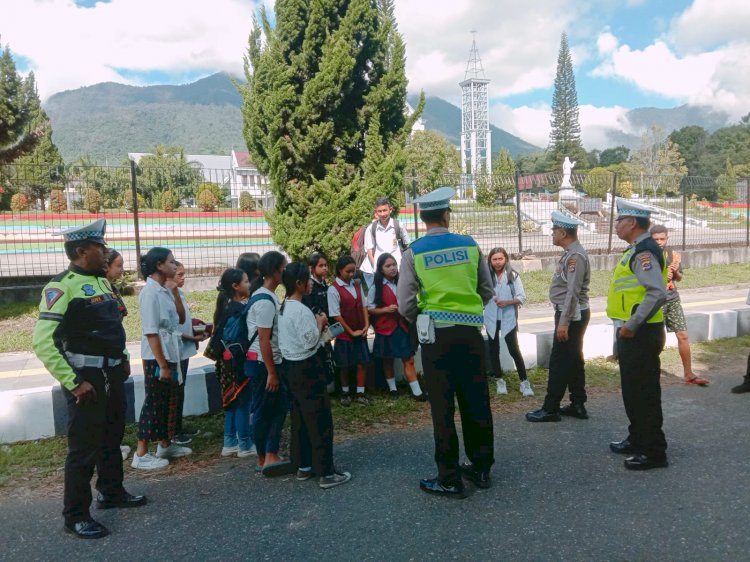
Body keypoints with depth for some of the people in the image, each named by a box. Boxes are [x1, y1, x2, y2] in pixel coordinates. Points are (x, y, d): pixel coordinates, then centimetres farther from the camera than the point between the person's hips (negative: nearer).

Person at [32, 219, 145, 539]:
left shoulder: (102, 282, 9)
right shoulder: (61, 287, -18)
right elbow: (42, 341, -24)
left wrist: (123, 357, 15)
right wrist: (73, 383, -23)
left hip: (112, 373, 8)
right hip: (86, 378, -8)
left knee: (112, 437, 20)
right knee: (84, 446, 2)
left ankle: (111, 492, 39)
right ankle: (75, 516, 18)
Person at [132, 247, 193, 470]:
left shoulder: (165, 290, 8)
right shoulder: (150, 292, -17)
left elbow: (181, 319, 11)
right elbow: (151, 332, -21)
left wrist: (175, 291, 2)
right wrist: (162, 365, -21)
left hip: (169, 355, 8)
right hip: (156, 358, -8)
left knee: (165, 402, 17)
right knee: (153, 403, -1)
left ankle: (165, 445, 29)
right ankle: (141, 455, 8)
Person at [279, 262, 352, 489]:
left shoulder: (283, 308, 9)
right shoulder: (301, 310, -20)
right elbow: (310, 342, -23)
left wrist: (317, 325, 10)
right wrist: (320, 323, -9)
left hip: (291, 366, 10)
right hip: (307, 368, -10)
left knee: (300, 419, 16)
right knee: (320, 421, -2)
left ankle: (303, 466, 26)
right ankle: (326, 473, 3)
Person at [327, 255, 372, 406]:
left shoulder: (357, 286, 5)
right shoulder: (333, 289, -13)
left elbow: (364, 306, 8)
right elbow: (336, 315, -14)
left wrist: (366, 326, -4)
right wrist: (351, 331, -11)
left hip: (361, 332, 5)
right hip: (344, 334, -4)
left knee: (362, 363, 5)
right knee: (344, 366, 9)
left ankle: (360, 393, 16)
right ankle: (345, 393, 27)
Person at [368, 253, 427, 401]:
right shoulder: (376, 287, -6)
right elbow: (370, 309, -5)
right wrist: (386, 309, -19)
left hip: (402, 327, 2)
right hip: (385, 329, -2)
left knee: (409, 359, 1)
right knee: (388, 360, 11)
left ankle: (417, 391, 2)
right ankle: (392, 389, 26)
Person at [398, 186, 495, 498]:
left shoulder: (414, 253, -4)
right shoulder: (470, 246, 3)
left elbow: (405, 306, -5)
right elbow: (487, 292, 11)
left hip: (436, 335, -3)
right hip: (471, 331, 3)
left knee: (443, 407, 5)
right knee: (476, 401, 14)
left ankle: (449, 479, 14)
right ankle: (481, 468, 29)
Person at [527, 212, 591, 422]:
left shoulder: (575, 256, -19)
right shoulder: (570, 254, 12)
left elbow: (573, 292, -24)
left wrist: (563, 322, -25)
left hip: (572, 315, -10)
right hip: (570, 314, 10)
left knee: (559, 361, -4)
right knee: (573, 360, 14)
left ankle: (550, 409, 3)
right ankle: (577, 405, 22)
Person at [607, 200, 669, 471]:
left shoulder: (644, 252, -18)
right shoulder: (636, 250, 14)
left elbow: (658, 293, -28)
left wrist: (631, 326, -23)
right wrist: (627, 327, 17)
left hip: (639, 334, -10)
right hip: (631, 332, 10)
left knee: (644, 392, -2)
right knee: (632, 390, 18)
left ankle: (654, 452, 8)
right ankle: (637, 440, 32)